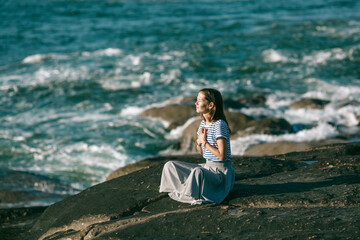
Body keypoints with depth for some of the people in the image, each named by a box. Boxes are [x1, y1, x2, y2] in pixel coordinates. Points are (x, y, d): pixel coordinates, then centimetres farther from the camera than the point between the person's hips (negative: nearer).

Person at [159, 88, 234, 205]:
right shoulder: (203, 123, 8)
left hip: (221, 171, -9)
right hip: (207, 166, 9)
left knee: (197, 172, -40)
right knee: (170, 165, 3)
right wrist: (199, 142, -6)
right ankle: (185, 190, -8)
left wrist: (205, 142, -15)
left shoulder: (219, 125, -18)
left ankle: (191, 195, -16)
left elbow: (222, 156, -22)